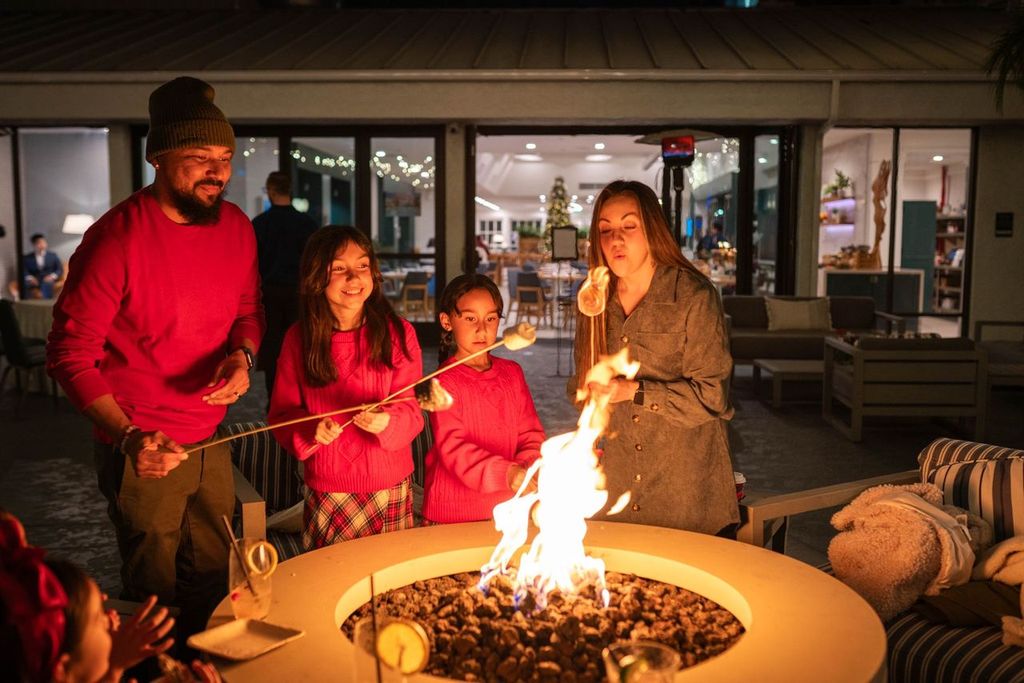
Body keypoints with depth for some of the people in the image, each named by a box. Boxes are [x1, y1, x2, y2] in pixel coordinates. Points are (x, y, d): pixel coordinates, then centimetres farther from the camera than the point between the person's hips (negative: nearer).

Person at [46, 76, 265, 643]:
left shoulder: (235, 227, -1)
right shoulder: (116, 239, -20)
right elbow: (69, 355, -16)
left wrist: (242, 355, -9)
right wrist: (130, 437, -27)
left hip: (212, 442, 6)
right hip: (146, 452, -5)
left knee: (215, 583, 20)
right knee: (158, 597, 12)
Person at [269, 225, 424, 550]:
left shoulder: (398, 333, -6)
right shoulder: (299, 339, -4)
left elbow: (411, 409, -7)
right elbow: (281, 414, 1)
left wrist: (387, 421, -28)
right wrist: (311, 430, -19)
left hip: (390, 488, 0)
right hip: (326, 494, 1)